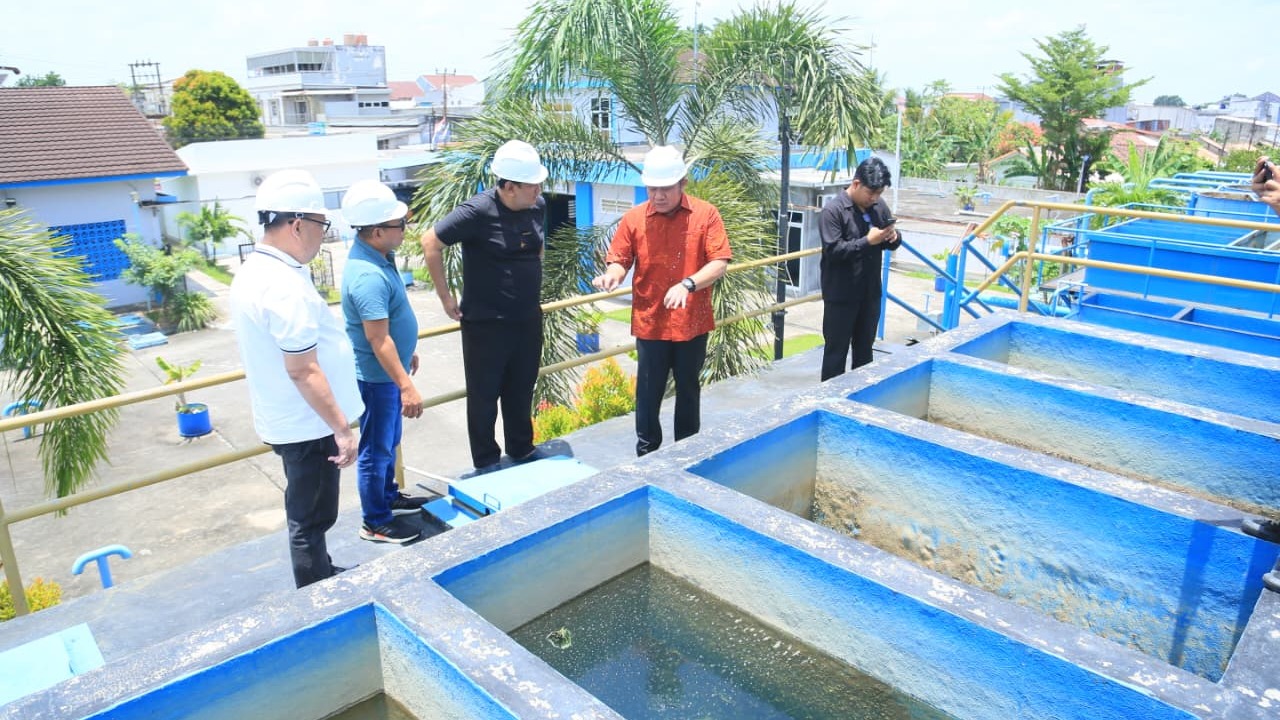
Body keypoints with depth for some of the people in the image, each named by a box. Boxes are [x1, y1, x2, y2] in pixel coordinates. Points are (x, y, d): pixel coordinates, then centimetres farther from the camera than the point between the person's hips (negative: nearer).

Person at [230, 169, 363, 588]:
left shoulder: (253, 271, 6)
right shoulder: (286, 286, -26)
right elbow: (303, 371, -27)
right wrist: (342, 429, -21)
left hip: (285, 420, 10)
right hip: (308, 425, -10)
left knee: (308, 514, 25)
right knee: (310, 519, 5)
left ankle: (321, 577, 43)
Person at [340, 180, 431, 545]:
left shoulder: (376, 257, 2)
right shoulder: (368, 276, -29)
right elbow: (379, 340, -29)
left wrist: (408, 353, 24)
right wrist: (406, 386, -27)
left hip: (388, 371, 10)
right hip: (377, 376, -10)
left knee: (389, 441, 25)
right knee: (376, 450, 5)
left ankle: (388, 496, 43)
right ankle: (375, 523, 20)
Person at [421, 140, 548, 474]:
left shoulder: (537, 205, 0)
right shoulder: (478, 212, -20)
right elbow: (431, 242, -14)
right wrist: (446, 297, -10)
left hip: (528, 318, 6)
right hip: (485, 322, -6)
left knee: (521, 390, 19)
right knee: (484, 394, 8)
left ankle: (522, 450, 37)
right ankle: (486, 462, 24)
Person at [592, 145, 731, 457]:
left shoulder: (706, 214, -6)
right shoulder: (634, 218, -2)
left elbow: (719, 264, -11)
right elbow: (619, 261, 2)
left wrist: (687, 284, -28)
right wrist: (612, 275, -22)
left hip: (692, 323, 0)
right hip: (649, 323, 0)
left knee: (688, 390, 16)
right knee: (649, 392, 7)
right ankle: (646, 453, 23)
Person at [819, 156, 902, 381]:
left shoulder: (878, 206, 5)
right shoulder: (833, 210, -13)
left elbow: (893, 244, 13)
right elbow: (833, 251, -21)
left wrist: (893, 237, -10)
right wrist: (868, 241, -25)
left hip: (870, 293, 6)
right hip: (841, 295, -6)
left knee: (864, 349, 17)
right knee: (836, 350, 3)